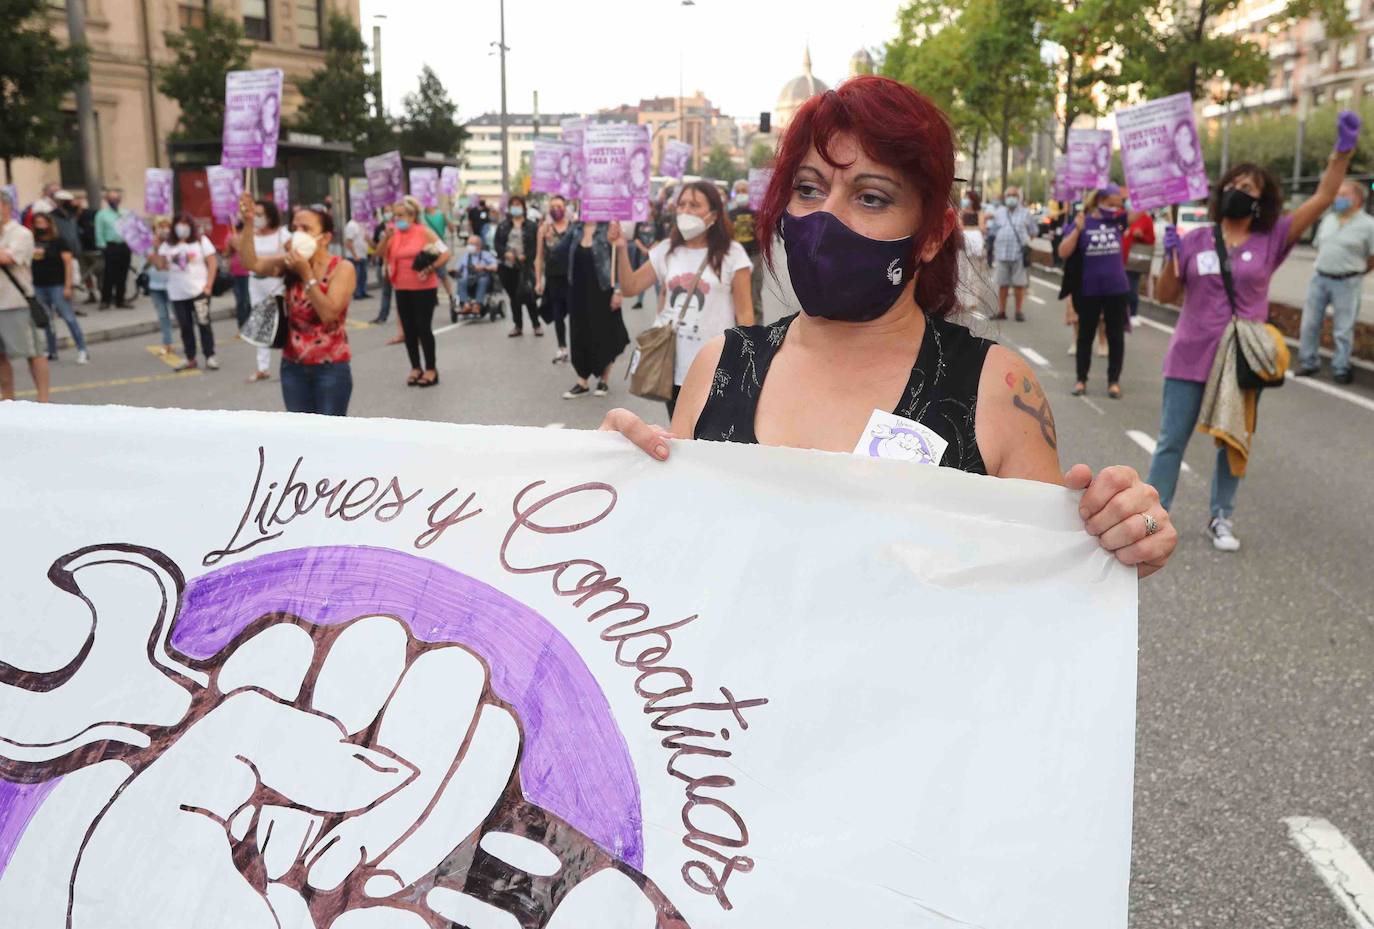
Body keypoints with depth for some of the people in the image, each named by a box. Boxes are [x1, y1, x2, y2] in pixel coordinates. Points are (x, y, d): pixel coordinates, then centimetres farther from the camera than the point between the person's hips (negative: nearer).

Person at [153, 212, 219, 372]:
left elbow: (212, 263, -3)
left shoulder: (201, 241, 2)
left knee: (203, 324, -4)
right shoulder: (167, 245, 10)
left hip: (198, 291, -3)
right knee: (185, 327, 7)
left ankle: (210, 357, 3)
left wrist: (208, 285, -11)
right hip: (177, 294, 3)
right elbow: (161, 265, 6)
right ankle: (190, 359, 14)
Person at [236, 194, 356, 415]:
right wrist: (248, 223, -23)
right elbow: (252, 263, -13)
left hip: (331, 367, -4)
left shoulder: (342, 268, -11)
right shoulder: (289, 262, 1)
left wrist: (306, 274, -23)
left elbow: (329, 313, -21)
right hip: (293, 366, 4)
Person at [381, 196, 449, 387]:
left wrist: (430, 269, -19)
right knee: (408, 329, 8)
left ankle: (431, 369, 7)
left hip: (423, 288, -5)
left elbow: (445, 254, -9)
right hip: (401, 289, 5)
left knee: (423, 328, -3)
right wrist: (386, 236, -14)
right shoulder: (395, 234, 5)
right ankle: (415, 367, 19)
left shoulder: (424, 232, -7)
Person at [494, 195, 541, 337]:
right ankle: (518, 326, 19)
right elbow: (497, 244, 6)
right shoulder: (503, 226, 9)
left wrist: (525, 256, -18)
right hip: (507, 267, 3)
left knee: (528, 296, -9)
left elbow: (535, 246, -3)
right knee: (513, 297, 10)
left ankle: (536, 324, 6)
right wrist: (505, 253, -12)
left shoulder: (530, 226, 2)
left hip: (525, 266, -3)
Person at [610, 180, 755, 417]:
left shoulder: (731, 254, -6)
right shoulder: (667, 249, 9)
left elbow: (744, 313, -7)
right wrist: (621, 249, -5)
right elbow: (630, 288, 8)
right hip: (672, 364, 5)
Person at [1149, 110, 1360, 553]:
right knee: (1171, 441, 4)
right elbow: (1165, 295, 2)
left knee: (1232, 443, 12)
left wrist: (1343, 150, -18)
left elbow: (1322, 199, -7)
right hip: (1190, 358, -1)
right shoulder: (1195, 240, -1)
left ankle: (1221, 518, 27)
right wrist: (1170, 258, -15)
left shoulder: (1272, 240, 0)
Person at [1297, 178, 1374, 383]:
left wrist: (1355, 273, 2)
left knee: (1343, 329, 1)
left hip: (1346, 283, -5)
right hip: (1319, 278, 5)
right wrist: (1321, 269, 11)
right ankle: (1308, 362, 19)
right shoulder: (1327, 220, 10)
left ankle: (1340, 369, 11)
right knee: (1309, 323, 7)